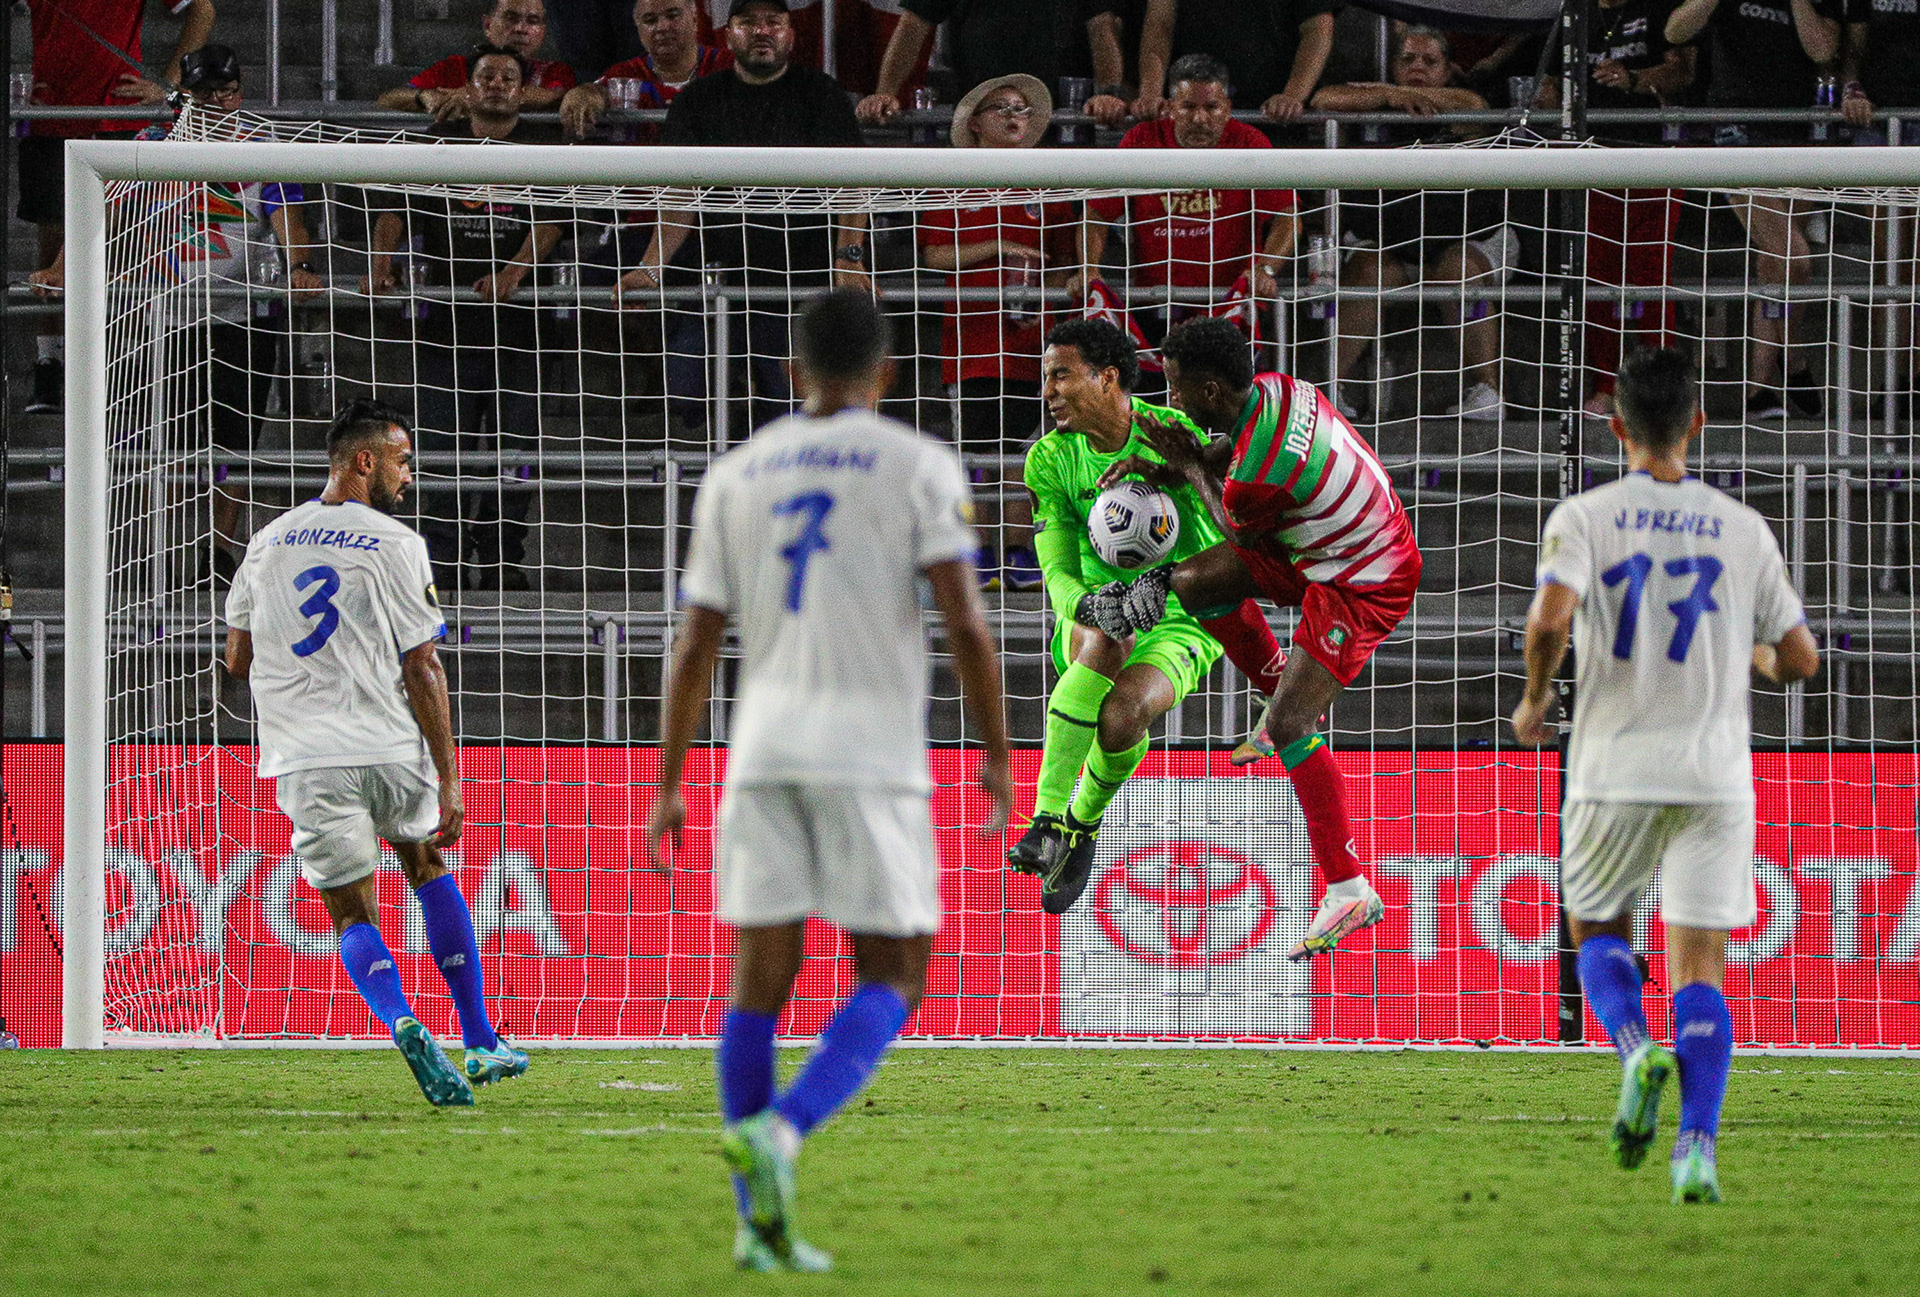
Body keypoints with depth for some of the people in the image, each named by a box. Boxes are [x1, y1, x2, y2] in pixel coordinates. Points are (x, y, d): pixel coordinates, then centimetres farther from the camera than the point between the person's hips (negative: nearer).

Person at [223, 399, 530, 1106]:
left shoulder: (268, 542, 10)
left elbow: (238, 659, 16)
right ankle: (482, 1044, 23)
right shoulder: (394, 544, -4)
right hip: (393, 751, -2)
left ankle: (403, 1025, -23)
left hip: (305, 763, 2)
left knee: (354, 918, 6)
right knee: (432, 876, 23)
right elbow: (422, 667, -6)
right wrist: (449, 781, -4)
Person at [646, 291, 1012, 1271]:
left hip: (762, 752, 4)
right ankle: (778, 1132, -21)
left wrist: (667, 789, 13)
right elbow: (964, 620, -10)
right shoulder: (917, 466, -1)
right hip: (871, 756, -4)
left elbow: (694, 646, 9)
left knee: (761, 978, 8)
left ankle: (759, 1223, 3)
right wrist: (996, 754, 0)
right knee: (893, 982, 4)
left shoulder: (734, 478, 11)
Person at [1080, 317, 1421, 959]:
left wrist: (1192, 468, 5)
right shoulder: (1273, 389, -8)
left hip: (1362, 586, -10)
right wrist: (1160, 468, 4)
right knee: (1195, 579, 13)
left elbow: (1241, 531, -7)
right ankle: (1286, 696, 34)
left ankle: (1348, 891, -12)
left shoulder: (1254, 478, -32)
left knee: (1289, 726, -14)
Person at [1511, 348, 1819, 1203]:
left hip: (1612, 775, -1)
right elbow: (1799, 659, 5)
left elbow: (1551, 617, -22)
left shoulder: (1583, 519, -5)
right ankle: (1698, 1147, -15)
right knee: (1700, 967, 3)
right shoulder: (1743, 530, 3)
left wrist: (1534, 698, -3)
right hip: (1714, 776, 1)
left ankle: (1635, 1048, -9)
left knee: (1597, 931, 21)